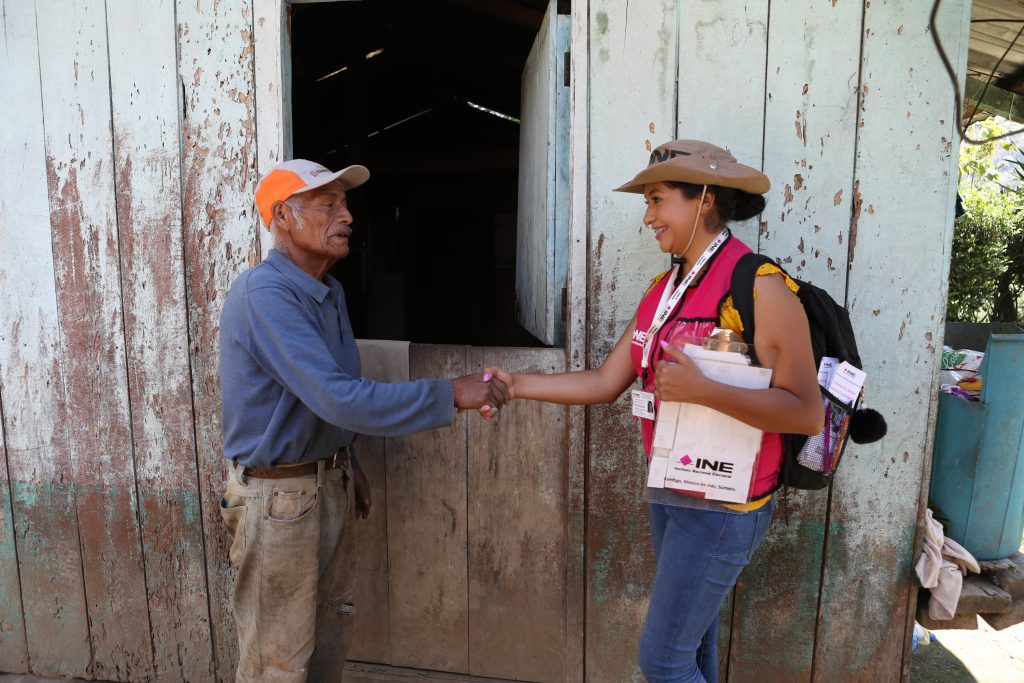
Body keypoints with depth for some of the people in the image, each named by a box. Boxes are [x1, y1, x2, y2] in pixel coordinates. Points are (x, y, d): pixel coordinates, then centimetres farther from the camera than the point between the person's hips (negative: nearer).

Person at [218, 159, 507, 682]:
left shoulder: (330, 291, 6)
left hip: (330, 481, 8)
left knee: (331, 639, 20)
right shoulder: (264, 295, -23)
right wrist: (450, 394, -30)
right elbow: (339, 398, -32)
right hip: (278, 494, -8)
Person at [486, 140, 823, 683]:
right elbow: (605, 382, 5)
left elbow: (806, 413, -20)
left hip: (723, 507, -7)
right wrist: (515, 385, -2)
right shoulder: (663, 290, 7)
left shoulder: (759, 286, -17)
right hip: (669, 493, 7)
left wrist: (701, 389, -29)